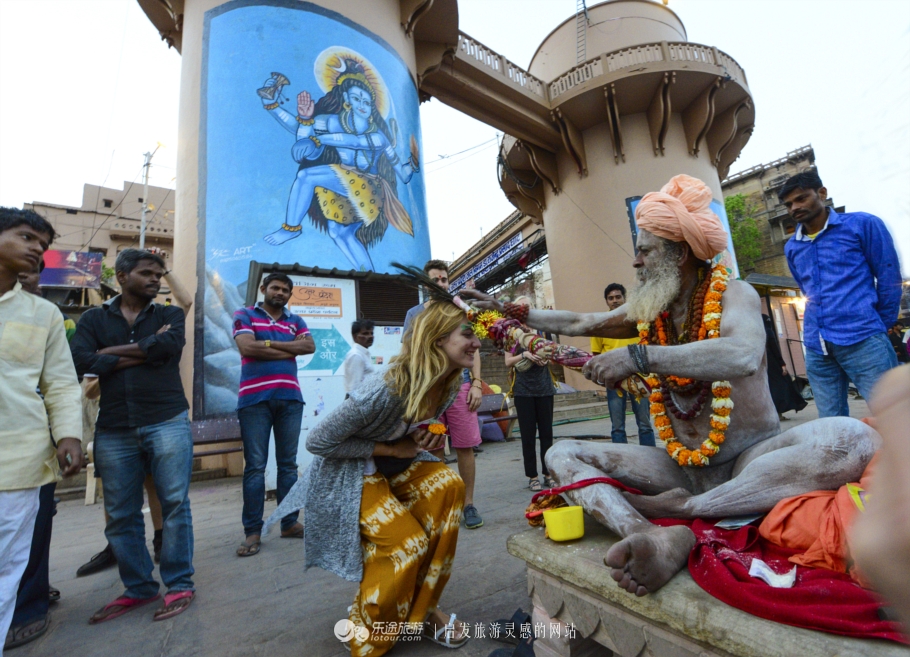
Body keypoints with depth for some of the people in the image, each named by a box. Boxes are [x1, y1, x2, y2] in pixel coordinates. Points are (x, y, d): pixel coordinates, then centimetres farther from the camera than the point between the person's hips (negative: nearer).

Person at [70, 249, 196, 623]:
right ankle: (138, 588, 26)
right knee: (120, 515, 9)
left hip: (168, 422, -2)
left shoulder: (169, 315, 9)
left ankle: (180, 585, 14)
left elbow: (169, 345, -13)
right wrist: (145, 351, -8)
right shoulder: (94, 319, 11)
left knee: (174, 503, 0)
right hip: (113, 430, 2)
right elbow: (80, 360, -7)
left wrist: (113, 352, -3)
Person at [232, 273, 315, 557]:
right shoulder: (244, 315, 8)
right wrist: (289, 350, -4)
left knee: (288, 463, 9)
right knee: (255, 466, 0)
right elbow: (247, 347, -10)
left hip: (290, 398, 4)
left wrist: (270, 343, -6)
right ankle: (252, 531, 9)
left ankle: (289, 523, 19)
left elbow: (309, 346, 0)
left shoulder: (296, 320, 17)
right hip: (254, 399, -3)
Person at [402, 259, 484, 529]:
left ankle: (468, 503, 16)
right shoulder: (415, 313, 12)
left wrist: (476, 383, -1)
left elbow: (473, 349, 10)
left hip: (460, 385, 0)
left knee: (465, 447, 2)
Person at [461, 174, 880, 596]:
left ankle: (681, 509, -27)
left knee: (853, 438, -32)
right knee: (562, 455, -10)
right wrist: (506, 310, 19)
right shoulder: (648, 312, 7)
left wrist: (638, 356, -37)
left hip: (750, 461, -3)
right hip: (681, 467, 4)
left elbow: (743, 356, -30)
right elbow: (580, 323, 18)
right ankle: (655, 537, -37)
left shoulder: (732, 295, -7)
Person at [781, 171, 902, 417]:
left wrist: (881, 325, 6)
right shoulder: (791, 248, 14)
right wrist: (825, 322, 16)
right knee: (831, 425, 8)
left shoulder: (862, 224, 4)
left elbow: (889, 276, 4)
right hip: (816, 347, 4)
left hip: (862, 339, -4)